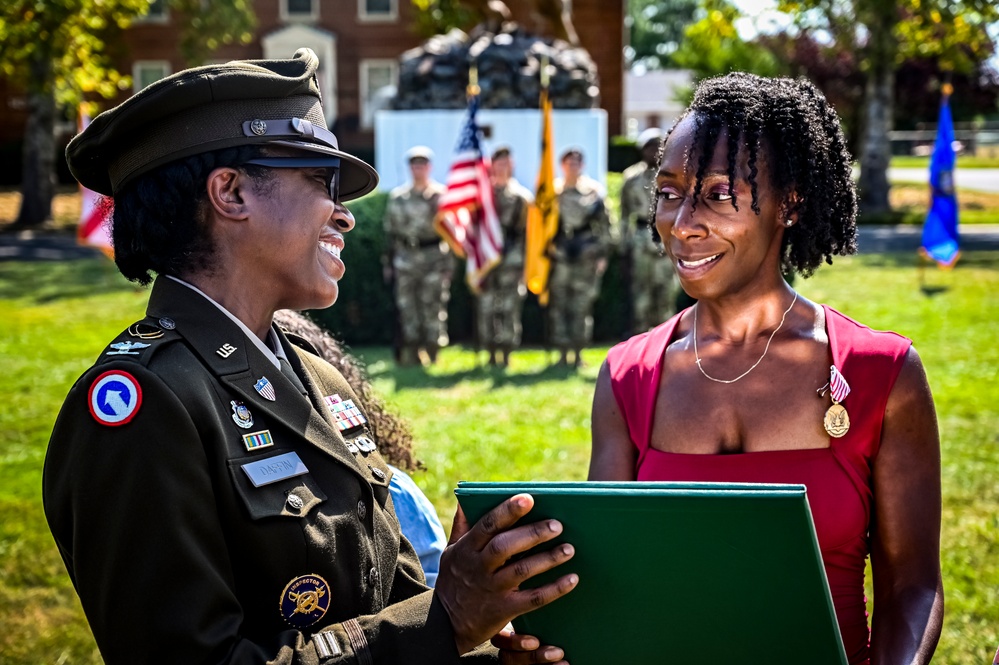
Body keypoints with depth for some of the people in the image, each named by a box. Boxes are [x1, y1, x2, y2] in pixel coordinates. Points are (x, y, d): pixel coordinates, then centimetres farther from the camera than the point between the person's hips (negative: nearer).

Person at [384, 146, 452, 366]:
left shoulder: (441, 194, 2)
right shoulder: (397, 196, 11)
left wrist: (448, 258, -4)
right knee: (407, 307, 1)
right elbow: (390, 230, 15)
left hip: (434, 255, -3)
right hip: (406, 255, 3)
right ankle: (410, 353, 5)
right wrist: (391, 259, 10)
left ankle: (431, 354, 3)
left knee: (432, 305, -3)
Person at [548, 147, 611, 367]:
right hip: (559, 256, 0)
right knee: (558, 304, -1)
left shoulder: (593, 191, 6)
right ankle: (563, 353, 6)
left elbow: (603, 225, 7)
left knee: (582, 305, 0)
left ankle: (577, 353, 7)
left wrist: (602, 254, 2)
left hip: (586, 256, 0)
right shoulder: (552, 192, 7)